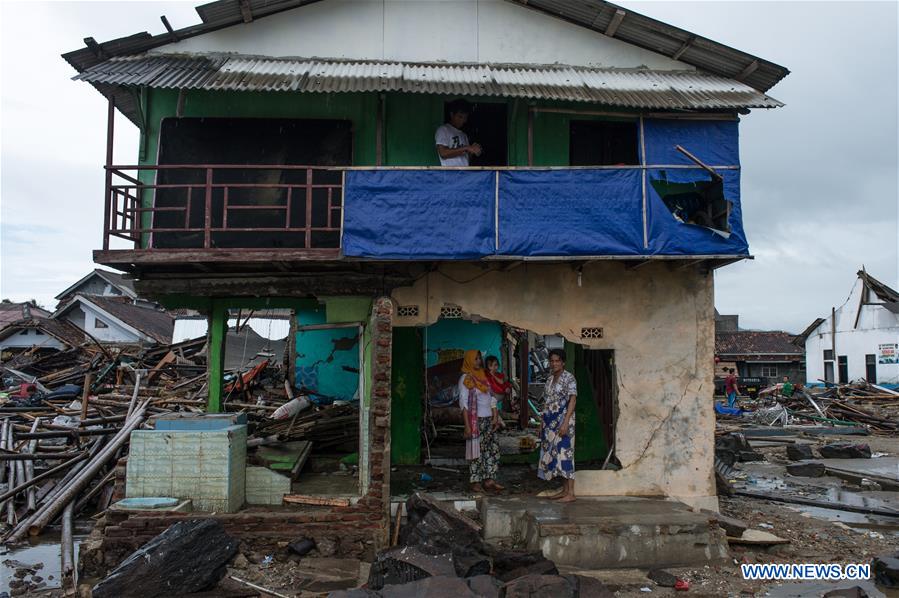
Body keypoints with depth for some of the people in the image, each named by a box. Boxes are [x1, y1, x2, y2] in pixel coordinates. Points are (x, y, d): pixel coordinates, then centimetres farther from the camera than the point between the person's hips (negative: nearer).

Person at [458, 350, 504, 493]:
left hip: (488, 419, 7)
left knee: (493, 449, 4)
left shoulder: (484, 376, 13)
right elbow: (463, 403, -11)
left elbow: (492, 398, 15)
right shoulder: (465, 379, -7)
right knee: (476, 450, -1)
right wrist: (467, 425, -16)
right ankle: (475, 483, 9)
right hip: (475, 420, -7)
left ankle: (489, 480, 10)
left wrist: (495, 417, 6)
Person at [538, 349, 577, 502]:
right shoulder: (549, 380, 15)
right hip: (550, 423, 8)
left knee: (564, 453, -9)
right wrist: (542, 423, 15)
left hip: (563, 421, -8)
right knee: (553, 453, 8)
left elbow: (572, 400, -16)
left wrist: (565, 422, -23)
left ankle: (570, 493, -5)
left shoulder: (569, 378, -8)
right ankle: (564, 489, 17)